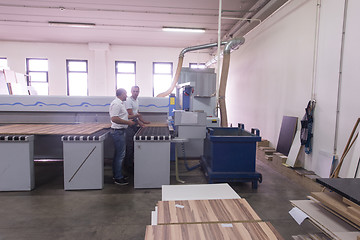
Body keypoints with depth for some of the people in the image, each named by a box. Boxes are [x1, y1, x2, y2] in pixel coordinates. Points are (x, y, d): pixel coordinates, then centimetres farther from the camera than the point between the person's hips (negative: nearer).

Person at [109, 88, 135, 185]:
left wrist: (129, 120, 17)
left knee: (119, 154, 16)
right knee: (120, 155, -5)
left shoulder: (121, 103, 16)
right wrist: (128, 122, -21)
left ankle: (117, 175, 28)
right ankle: (118, 178, 5)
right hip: (118, 131, -11)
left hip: (121, 131, 11)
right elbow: (114, 118, -26)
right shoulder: (116, 104, -17)